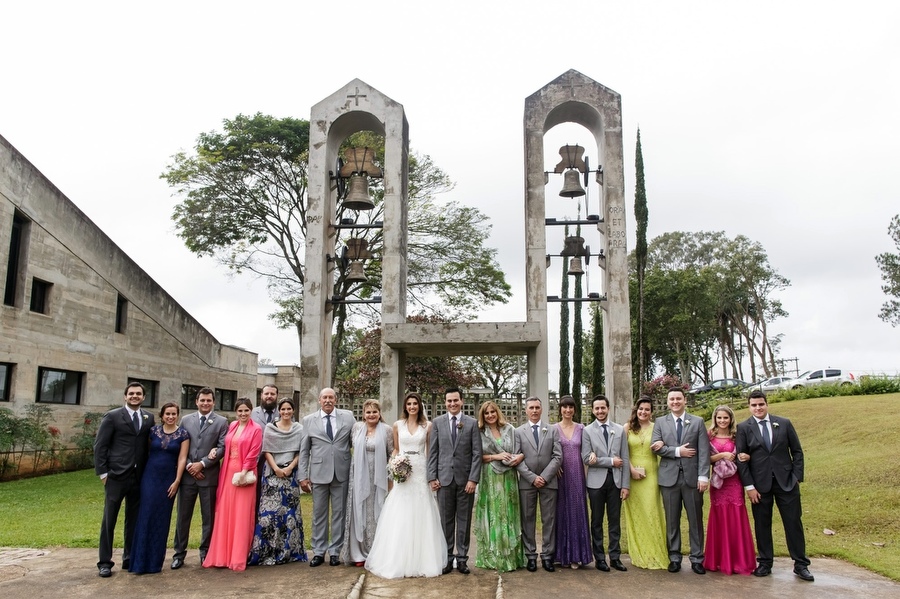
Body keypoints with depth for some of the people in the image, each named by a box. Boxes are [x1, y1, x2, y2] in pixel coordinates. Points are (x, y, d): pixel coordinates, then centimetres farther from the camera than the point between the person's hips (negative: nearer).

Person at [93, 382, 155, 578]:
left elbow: (150, 445, 9)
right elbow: (99, 446, -3)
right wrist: (103, 472, -7)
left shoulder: (149, 418, 9)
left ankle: (130, 558, 22)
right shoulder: (112, 416, -2)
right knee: (109, 519, 2)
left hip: (139, 477, 4)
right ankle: (105, 562, 12)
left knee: (134, 519, 10)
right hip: (116, 475, -4)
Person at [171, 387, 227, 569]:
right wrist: (189, 465, -7)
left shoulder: (221, 422, 2)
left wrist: (202, 464, -12)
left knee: (208, 517, 7)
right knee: (183, 516, 6)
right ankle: (179, 553, 17)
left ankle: (205, 551, 20)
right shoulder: (186, 420, 9)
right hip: (187, 475, 2)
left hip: (209, 476, -2)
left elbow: (222, 447, -6)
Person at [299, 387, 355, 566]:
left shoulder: (348, 417, 3)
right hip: (319, 473, 0)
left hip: (342, 473, 0)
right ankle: (319, 552, 19)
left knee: (339, 513, 7)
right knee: (319, 514, 8)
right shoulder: (309, 420, 4)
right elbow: (304, 450, 5)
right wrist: (303, 476, 1)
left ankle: (335, 551, 18)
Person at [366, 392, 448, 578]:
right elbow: (395, 449, 13)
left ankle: (421, 560, 11)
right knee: (399, 518, -2)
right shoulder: (398, 425, 6)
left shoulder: (427, 426, 4)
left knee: (420, 517, 2)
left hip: (421, 472, 0)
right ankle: (399, 561, 6)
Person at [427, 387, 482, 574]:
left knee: (464, 520, 6)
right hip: (444, 478, 1)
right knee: (446, 520, 6)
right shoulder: (437, 422, 5)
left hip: (465, 479, 0)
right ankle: (447, 558, 15)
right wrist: (432, 477, -2)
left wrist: (473, 479, -8)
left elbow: (477, 453, -1)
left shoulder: (472, 423, 2)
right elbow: (432, 452, 4)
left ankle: (462, 559, 15)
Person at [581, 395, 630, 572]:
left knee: (615, 521, 8)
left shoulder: (620, 430, 5)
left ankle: (615, 557, 18)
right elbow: (586, 459, -10)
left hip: (616, 481, 2)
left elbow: (625, 460, 3)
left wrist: (626, 485, -1)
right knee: (597, 521, 7)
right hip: (596, 481, -2)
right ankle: (599, 558, 17)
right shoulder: (587, 431, -2)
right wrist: (611, 461, -11)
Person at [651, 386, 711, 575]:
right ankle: (674, 558, 16)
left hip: (692, 477, 0)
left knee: (696, 520, 5)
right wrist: (677, 451, -12)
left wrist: (703, 476, -10)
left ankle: (696, 559, 15)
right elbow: (655, 447, -3)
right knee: (672, 521, 6)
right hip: (669, 478, 1)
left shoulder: (697, 422, 6)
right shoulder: (660, 423, 9)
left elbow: (704, 451, -1)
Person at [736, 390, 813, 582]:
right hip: (759, 484, -1)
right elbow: (741, 459, -2)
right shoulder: (743, 428, -1)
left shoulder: (784, 423, 3)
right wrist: (749, 486, -7)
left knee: (794, 522, 4)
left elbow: (797, 451, 7)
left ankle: (800, 564, 15)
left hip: (786, 482, 1)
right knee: (762, 525, 6)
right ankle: (765, 563, 18)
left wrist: (797, 477, -2)